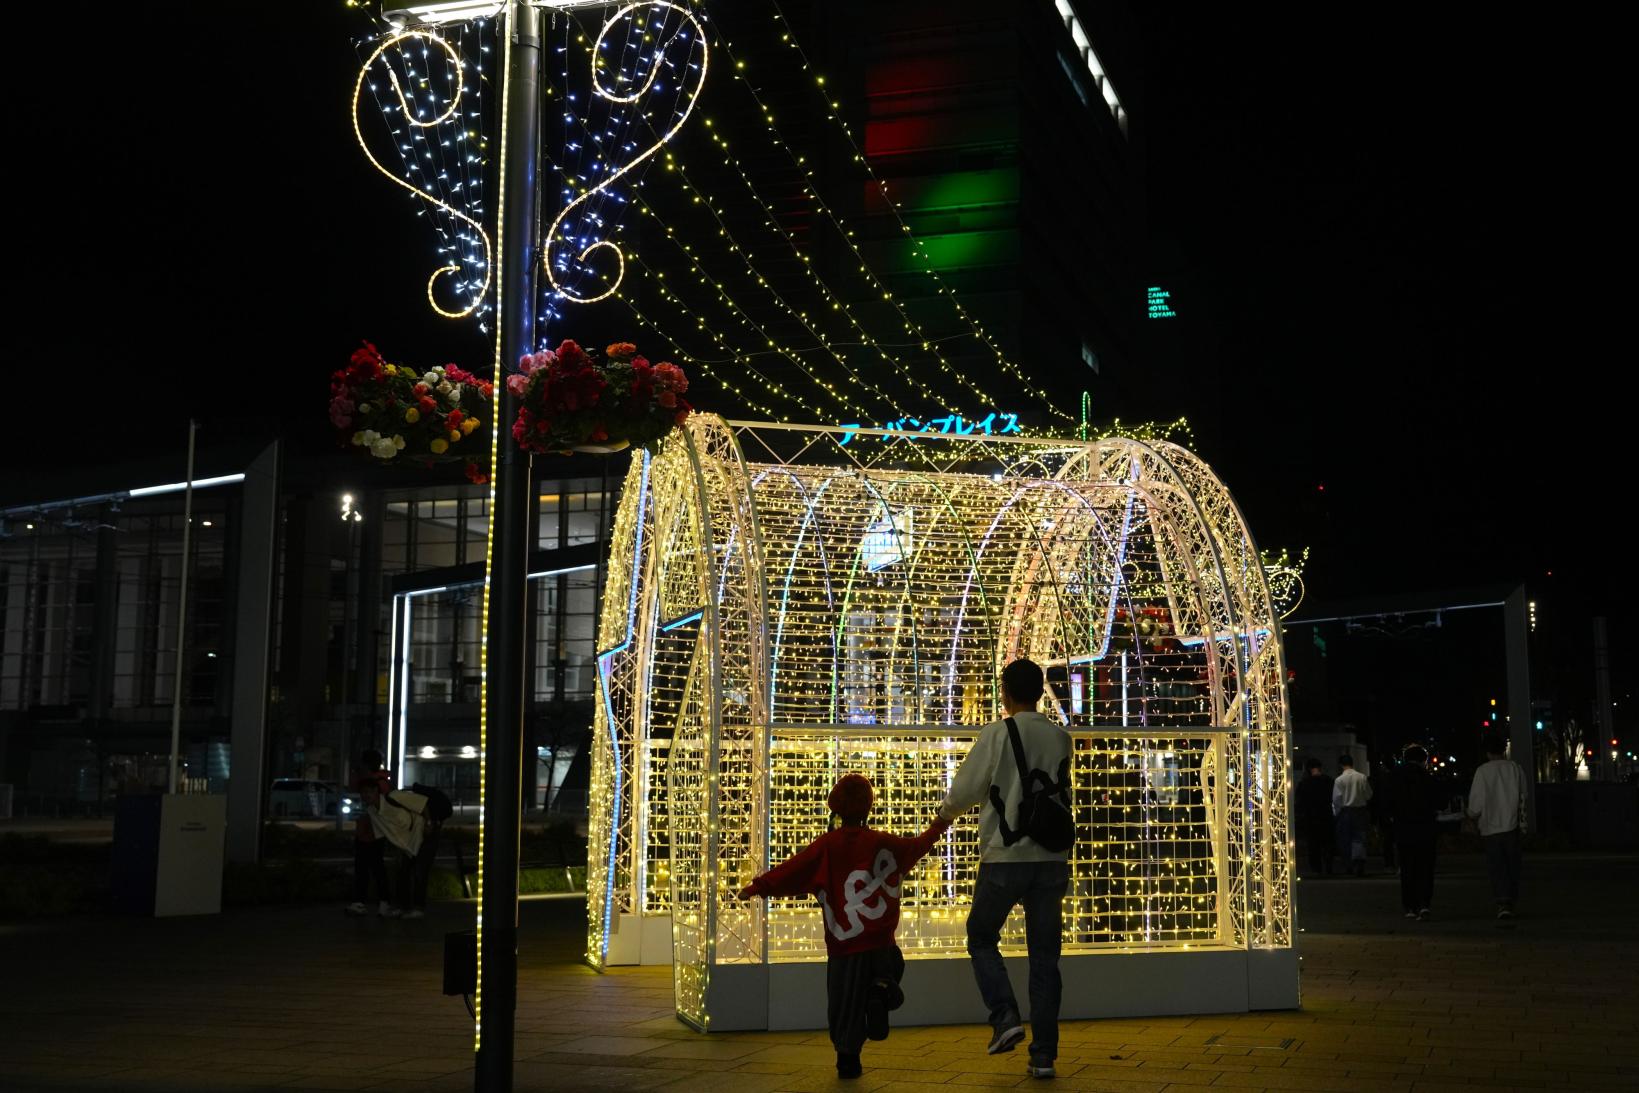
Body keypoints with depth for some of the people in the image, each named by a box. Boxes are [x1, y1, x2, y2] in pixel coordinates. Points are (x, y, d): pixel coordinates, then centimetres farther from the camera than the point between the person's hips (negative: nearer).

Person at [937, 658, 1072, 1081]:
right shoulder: (1060, 738, 6)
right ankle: (1044, 1054, 6)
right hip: (1051, 859, 4)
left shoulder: (997, 733, -7)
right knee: (1045, 956, 8)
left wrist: (945, 813, 21)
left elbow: (966, 789, -2)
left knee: (982, 939, 16)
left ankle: (1005, 1017, -3)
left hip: (1004, 858, -3)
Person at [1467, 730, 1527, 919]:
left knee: (1497, 868, 0)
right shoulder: (1515, 768, -2)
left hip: (1490, 827, -2)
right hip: (1511, 826, 2)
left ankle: (1503, 902, -16)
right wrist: (1523, 824, 14)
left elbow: (1476, 802, -7)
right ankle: (1511, 902, 18)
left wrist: (1472, 814, 14)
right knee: (1512, 866, 13)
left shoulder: (1483, 771, -9)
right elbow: (1523, 799, 3)